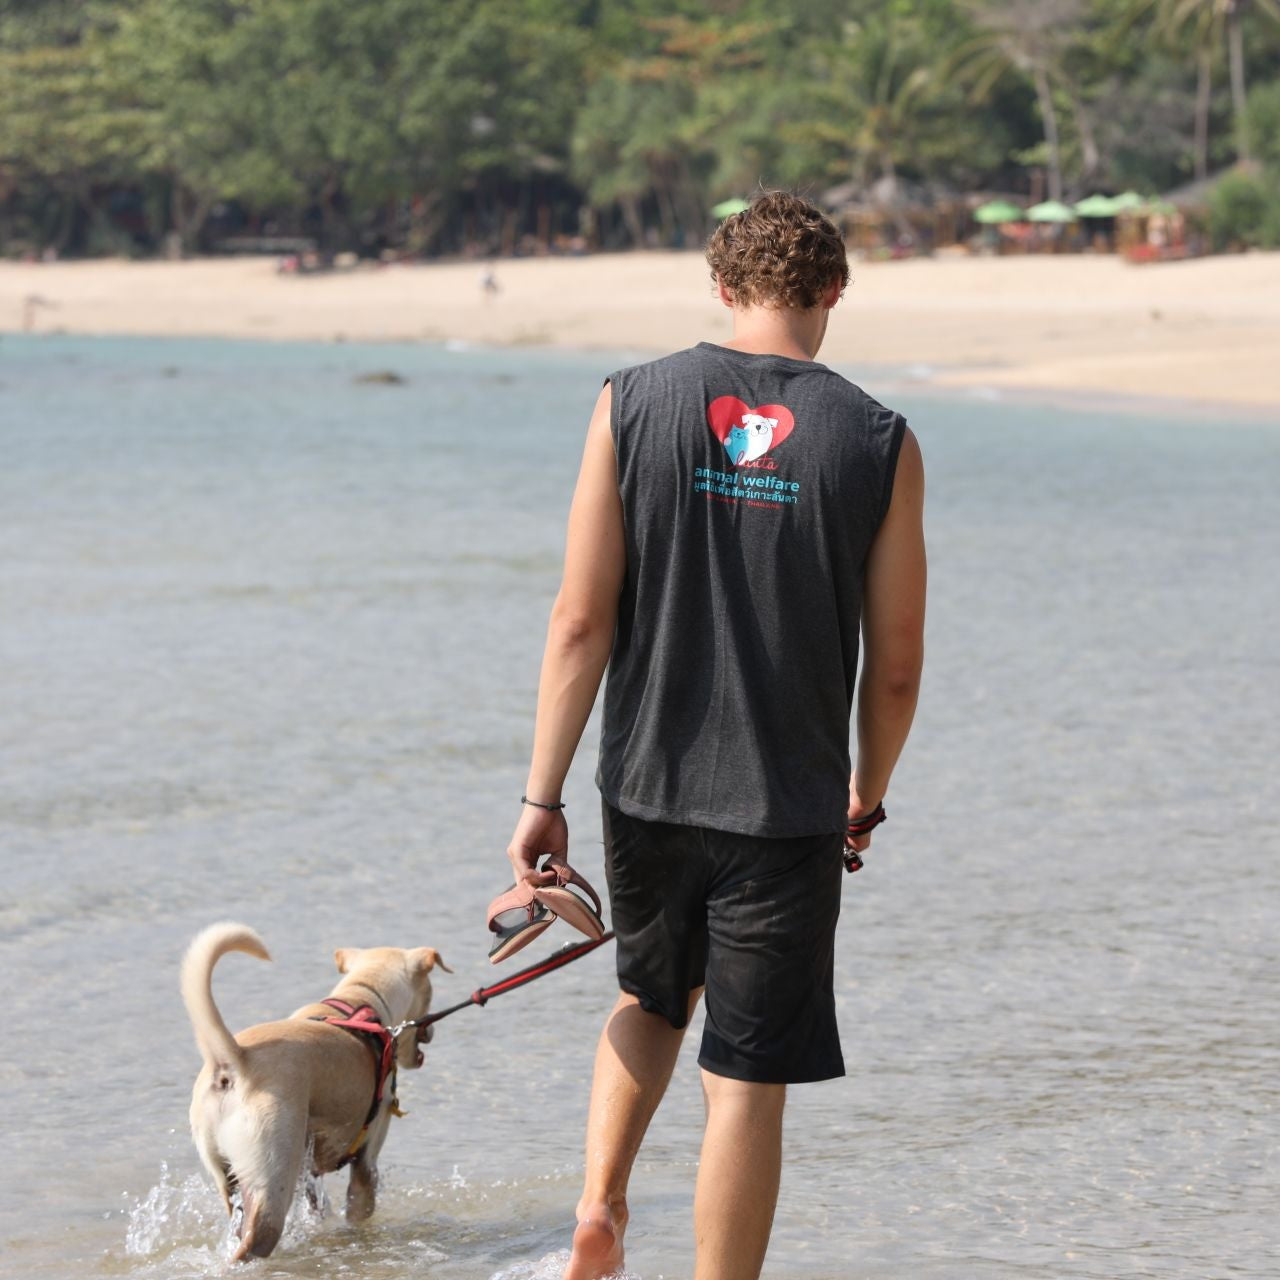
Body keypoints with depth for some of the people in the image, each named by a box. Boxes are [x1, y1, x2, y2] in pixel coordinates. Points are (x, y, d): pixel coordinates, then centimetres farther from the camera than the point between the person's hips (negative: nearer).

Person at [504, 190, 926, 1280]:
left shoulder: (634, 404, -4)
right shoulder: (879, 443, -5)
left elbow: (581, 624, -6)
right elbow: (897, 668, -1)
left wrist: (544, 797, -1)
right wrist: (868, 796, 16)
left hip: (648, 786, 2)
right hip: (788, 805, -2)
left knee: (654, 995, 27)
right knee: (749, 1078, 4)